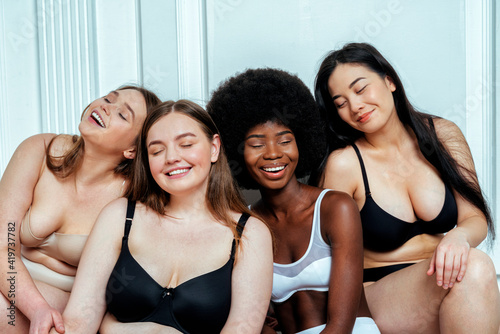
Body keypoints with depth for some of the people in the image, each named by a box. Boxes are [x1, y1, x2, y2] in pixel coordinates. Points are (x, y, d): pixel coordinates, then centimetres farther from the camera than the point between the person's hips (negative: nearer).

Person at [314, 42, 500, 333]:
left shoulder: (443, 134, 3)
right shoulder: (344, 164, -8)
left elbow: (476, 218, 2)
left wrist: (458, 236, -21)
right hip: (378, 295, -4)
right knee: (474, 268, -31)